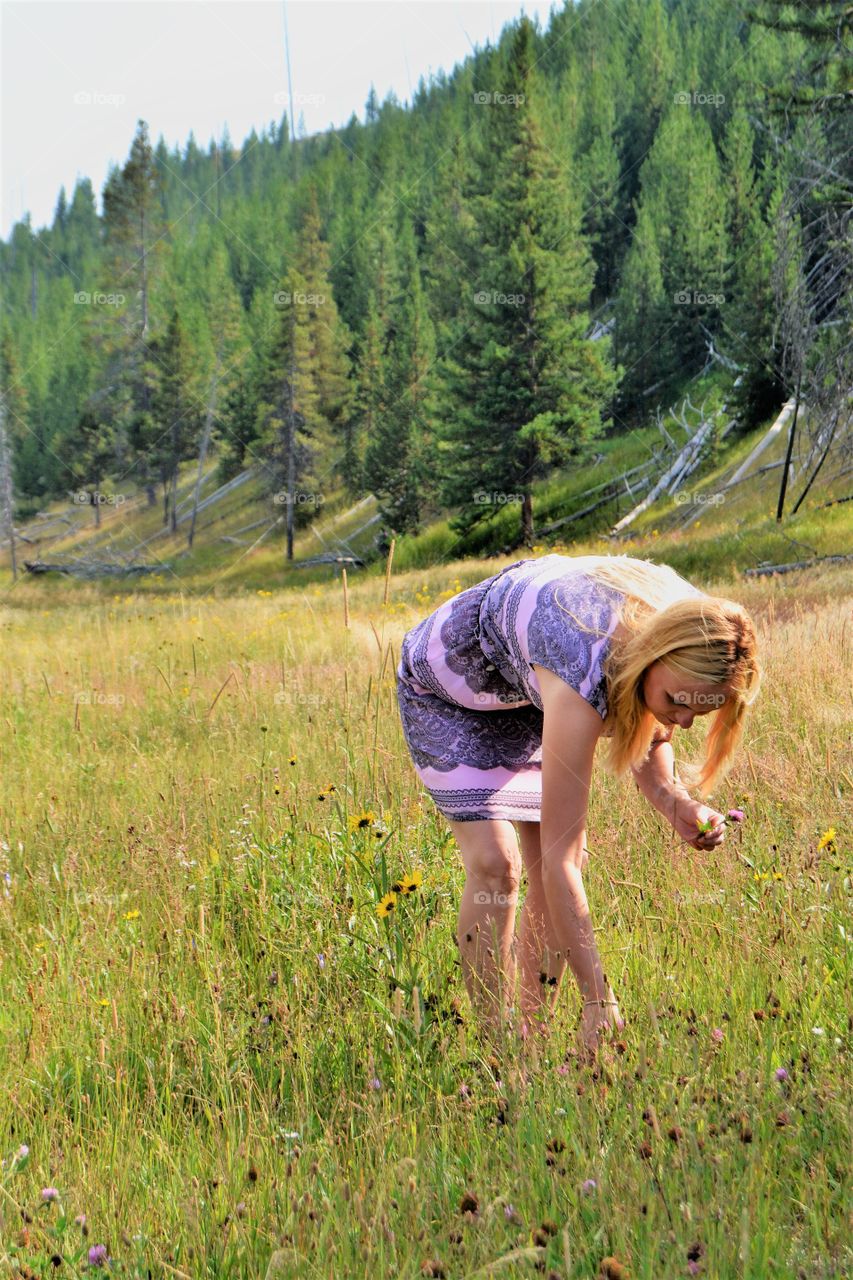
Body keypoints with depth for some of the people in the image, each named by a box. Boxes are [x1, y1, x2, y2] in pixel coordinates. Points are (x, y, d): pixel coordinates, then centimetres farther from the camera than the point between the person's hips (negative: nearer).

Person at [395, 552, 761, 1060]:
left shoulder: (688, 634, -26)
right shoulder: (582, 674, -44)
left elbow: (646, 737, -5)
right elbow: (557, 856, -42)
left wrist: (678, 804, -27)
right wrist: (599, 998, -41)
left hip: (526, 691, 6)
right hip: (449, 688, -6)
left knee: (569, 860, -4)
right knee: (494, 865, -18)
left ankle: (534, 1033, 5)